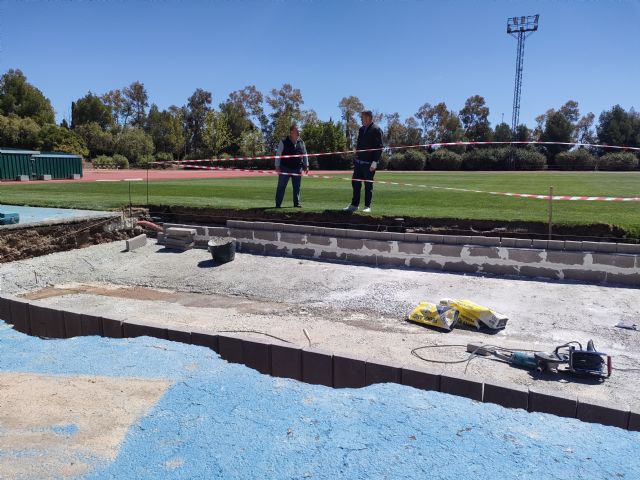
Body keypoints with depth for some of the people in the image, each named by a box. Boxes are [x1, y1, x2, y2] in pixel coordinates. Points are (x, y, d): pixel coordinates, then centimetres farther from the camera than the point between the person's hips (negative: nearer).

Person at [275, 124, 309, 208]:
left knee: (297, 187, 8)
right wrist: (277, 166, -7)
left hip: (297, 168, 4)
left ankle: (297, 203, 18)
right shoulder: (284, 142, -3)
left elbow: (305, 154, 17)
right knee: (281, 187, -1)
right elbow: (278, 154, -2)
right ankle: (278, 204, 4)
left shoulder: (301, 142, 9)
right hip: (285, 168, -4)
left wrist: (306, 165, 13)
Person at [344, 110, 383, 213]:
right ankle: (354, 205, 17)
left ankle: (367, 206, 9)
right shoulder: (361, 129, 15)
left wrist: (374, 162, -18)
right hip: (359, 162, 7)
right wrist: (356, 158, 15)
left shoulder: (376, 130, -8)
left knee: (368, 185, 0)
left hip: (369, 163, -7)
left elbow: (379, 147, -13)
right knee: (355, 183, 8)